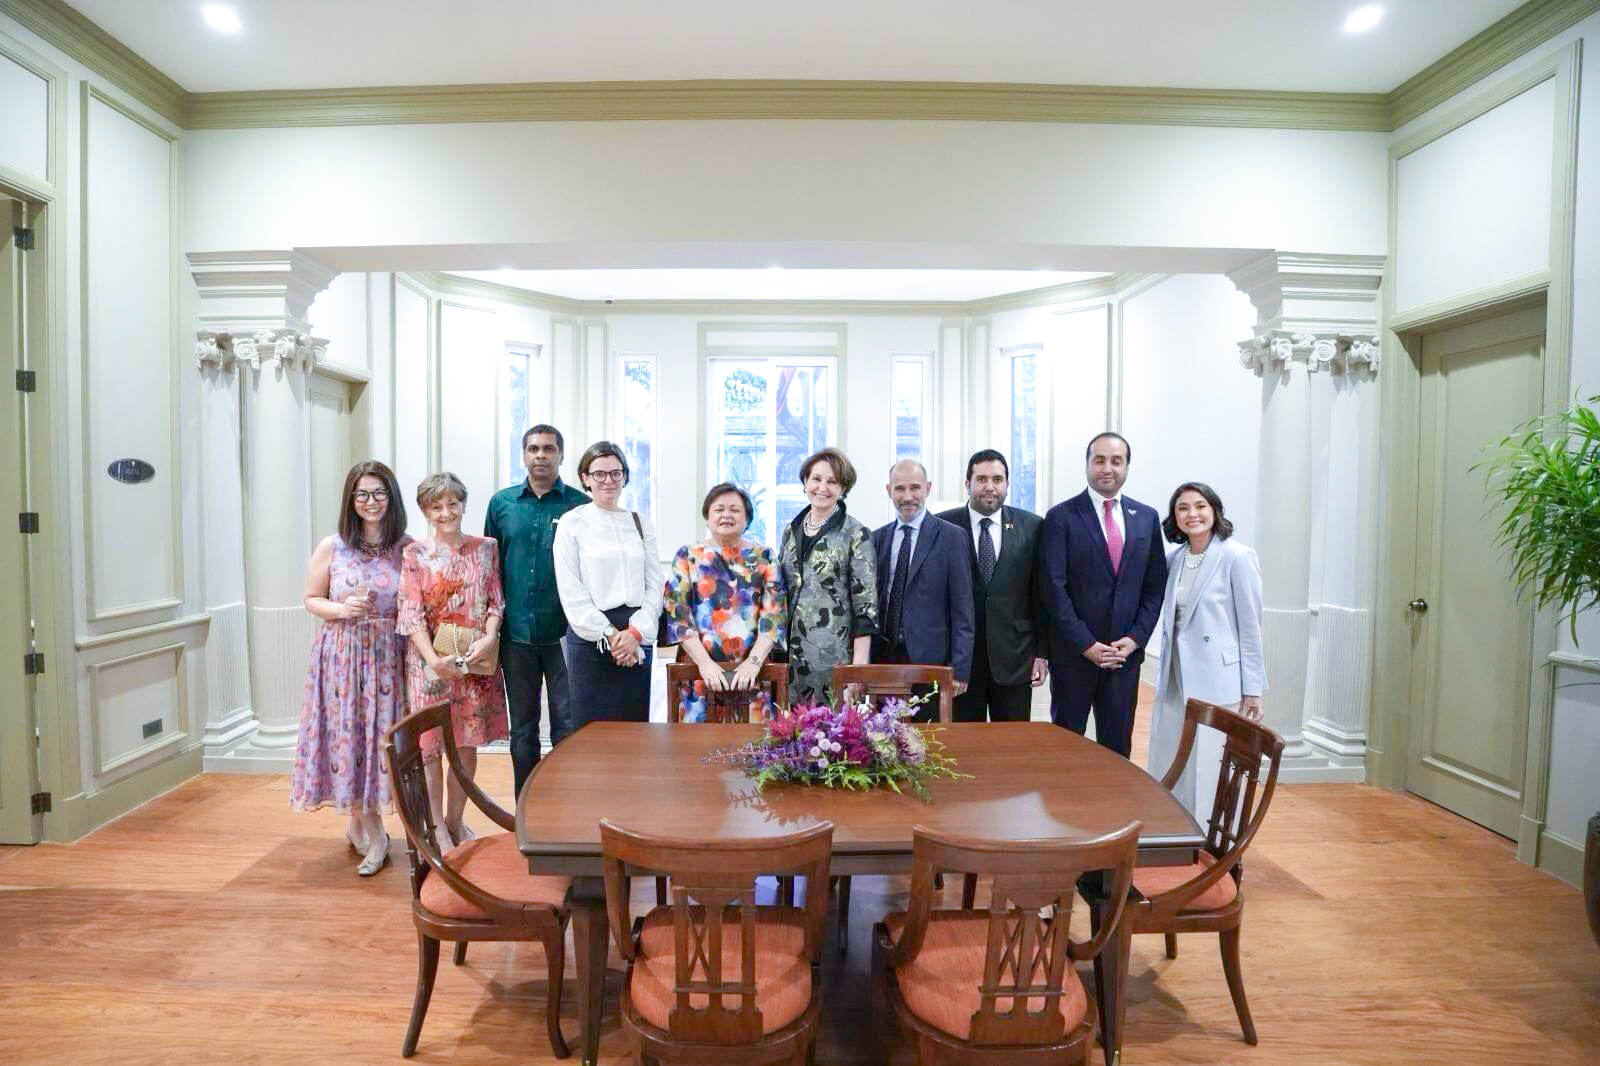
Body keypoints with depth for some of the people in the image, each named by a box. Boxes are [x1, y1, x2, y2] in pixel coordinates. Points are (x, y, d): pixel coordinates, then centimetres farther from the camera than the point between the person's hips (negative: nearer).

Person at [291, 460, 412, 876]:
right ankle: (372, 832, 20)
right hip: (341, 652, 0)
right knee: (347, 733, 3)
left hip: (389, 655, 0)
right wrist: (342, 610, -11)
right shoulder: (331, 547, 0)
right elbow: (312, 599, 7)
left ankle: (360, 824, 25)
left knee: (382, 733, 3)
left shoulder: (408, 549, 0)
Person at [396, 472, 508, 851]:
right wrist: (433, 659, -18)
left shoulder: (485, 548, 4)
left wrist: (489, 638, -13)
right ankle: (436, 826, 21)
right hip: (431, 661, -2)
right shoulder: (415, 556, -3)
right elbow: (411, 614, -8)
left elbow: (496, 602, 4)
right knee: (431, 744, 5)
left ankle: (455, 820, 29)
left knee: (468, 742, 11)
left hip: (477, 659, 3)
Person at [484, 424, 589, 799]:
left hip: (564, 634, -3)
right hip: (516, 633, 3)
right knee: (522, 729, 14)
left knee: (568, 726, 6)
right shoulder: (501, 503, 6)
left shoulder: (580, 505, -2)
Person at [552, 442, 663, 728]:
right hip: (590, 636, -3)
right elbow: (571, 590, -6)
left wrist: (636, 632, -8)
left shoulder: (641, 523, 10)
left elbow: (655, 584, 5)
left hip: (637, 638, 3)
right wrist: (609, 634, -11)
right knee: (591, 725, 2)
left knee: (635, 723, 7)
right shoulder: (572, 523, 0)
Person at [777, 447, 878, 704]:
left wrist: (858, 668, -13)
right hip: (791, 656, 4)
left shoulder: (856, 534, -5)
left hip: (835, 657, -4)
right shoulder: (791, 531, 10)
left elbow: (865, 605, -8)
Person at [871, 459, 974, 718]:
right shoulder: (878, 538, 10)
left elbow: (962, 608, -4)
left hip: (929, 659, -3)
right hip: (882, 658, 3)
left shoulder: (950, 537, -2)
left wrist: (960, 668, -8)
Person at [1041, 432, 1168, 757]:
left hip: (1125, 653, 3)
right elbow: (1054, 588, -9)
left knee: (1118, 747, 12)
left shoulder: (1146, 518, 8)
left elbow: (1155, 586, 8)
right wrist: (1086, 645, -13)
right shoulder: (1061, 517, -5)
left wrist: (1135, 638, -4)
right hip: (1073, 654, -3)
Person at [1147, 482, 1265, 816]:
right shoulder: (1174, 558, 9)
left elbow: (1250, 628, -7)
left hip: (1217, 684, -6)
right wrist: (1165, 675, 11)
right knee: (1170, 769, 12)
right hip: (1175, 682, 6)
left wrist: (1252, 690, -7)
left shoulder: (1238, 557, -8)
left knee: (1209, 771, 1)